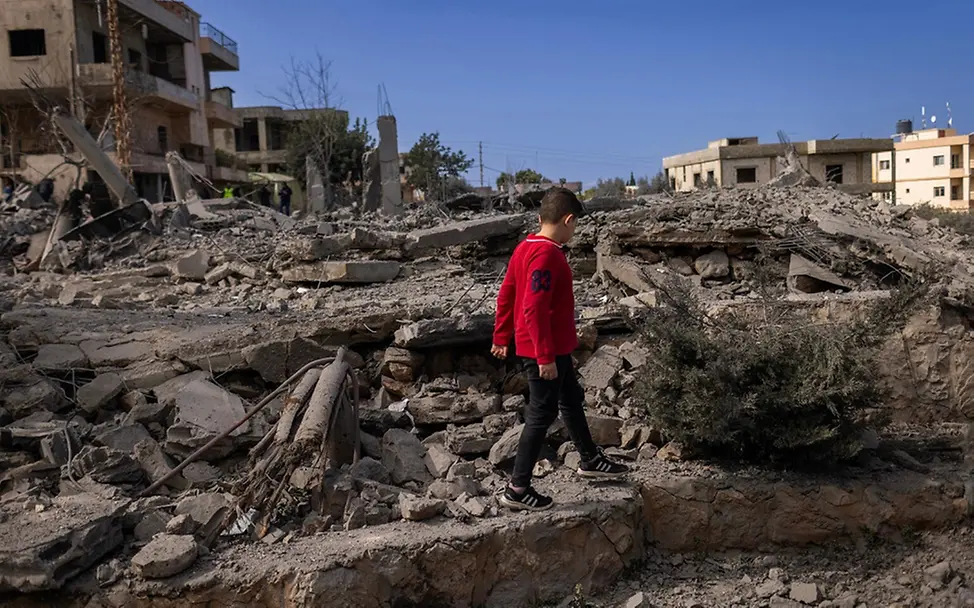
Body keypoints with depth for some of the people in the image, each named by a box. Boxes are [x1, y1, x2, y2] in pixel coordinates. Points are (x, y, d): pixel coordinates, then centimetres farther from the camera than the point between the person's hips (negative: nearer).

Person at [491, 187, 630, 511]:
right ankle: (517, 489, 7)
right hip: (545, 350, -10)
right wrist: (545, 357, -25)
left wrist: (502, 336, 21)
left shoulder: (527, 247, 7)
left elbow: (506, 294, 13)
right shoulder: (547, 255, -23)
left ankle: (590, 460, 41)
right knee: (542, 414, -1)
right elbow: (534, 309, -27)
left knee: (572, 400, 23)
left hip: (554, 348, 10)